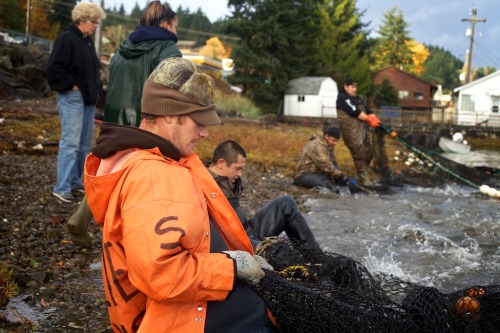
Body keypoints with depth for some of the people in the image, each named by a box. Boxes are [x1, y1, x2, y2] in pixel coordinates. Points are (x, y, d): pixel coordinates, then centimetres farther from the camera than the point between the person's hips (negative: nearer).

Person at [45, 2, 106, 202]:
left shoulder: (87, 41, 14)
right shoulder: (66, 39, -12)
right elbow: (54, 70, -19)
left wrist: (96, 90, 14)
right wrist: (70, 85, -13)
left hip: (88, 99, 9)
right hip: (72, 98, -9)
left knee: (85, 143, 12)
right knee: (71, 142, -10)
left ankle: (76, 181, 23)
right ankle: (62, 188, -5)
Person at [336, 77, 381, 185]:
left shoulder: (357, 99, 21)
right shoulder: (342, 98, -7)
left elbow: (367, 110, 12)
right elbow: (354, 112, -16)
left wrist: (374, 118, -6)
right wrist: (369, 120, -14)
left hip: (361, 129, 9)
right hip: (351, 130, -9)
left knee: (369, 152, 11)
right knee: (360, 155, -7)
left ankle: (362, 176, 23)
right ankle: (365, 180, -1)